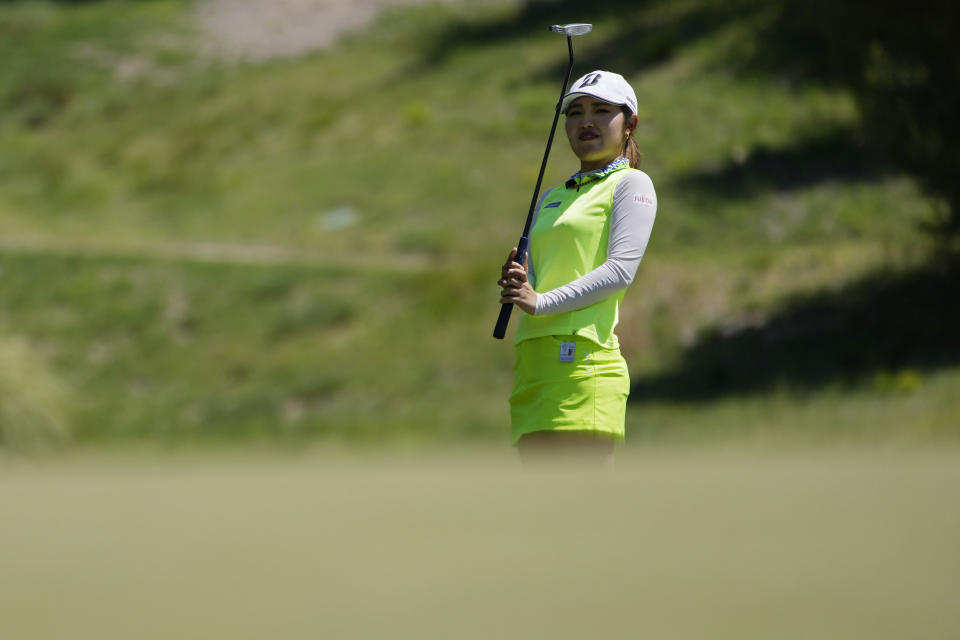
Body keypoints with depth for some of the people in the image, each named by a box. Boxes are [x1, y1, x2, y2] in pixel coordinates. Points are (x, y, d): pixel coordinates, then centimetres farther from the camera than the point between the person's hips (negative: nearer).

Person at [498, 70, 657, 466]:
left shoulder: (631, 184, 3)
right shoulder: (550, 198, 25)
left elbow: (621, 270, -9)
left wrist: (542, 301, -15)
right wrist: (517, 283, -2)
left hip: (583, 358, -8)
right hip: (533, 362, 8)